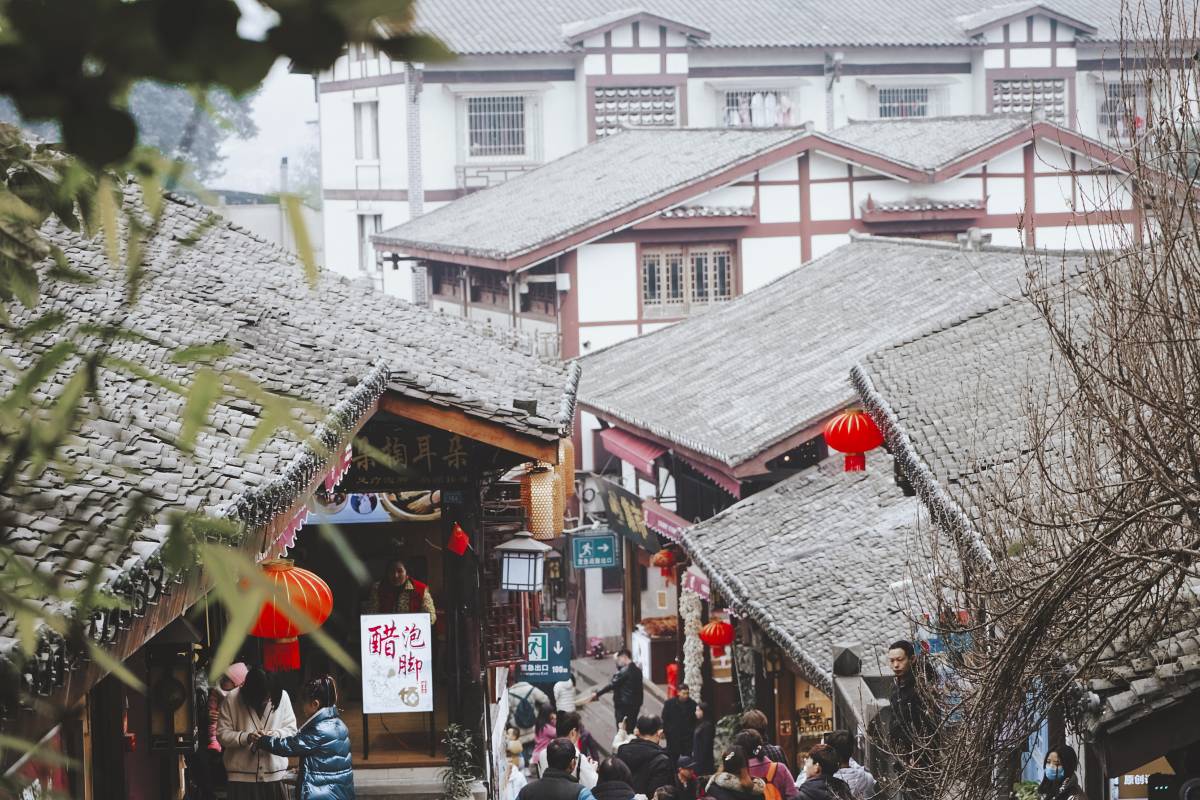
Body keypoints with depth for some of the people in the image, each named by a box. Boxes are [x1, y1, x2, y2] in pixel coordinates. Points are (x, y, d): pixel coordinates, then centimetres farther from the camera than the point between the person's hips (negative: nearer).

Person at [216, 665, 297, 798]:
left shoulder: (282, 697, -4)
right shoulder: (232, 699, -8)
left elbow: (291, 729, 3)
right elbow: (222, 734, -6)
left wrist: (275, 734, -19)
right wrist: (247, 737, -23)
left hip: (274, 774, 2)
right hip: (242, 776, -2)